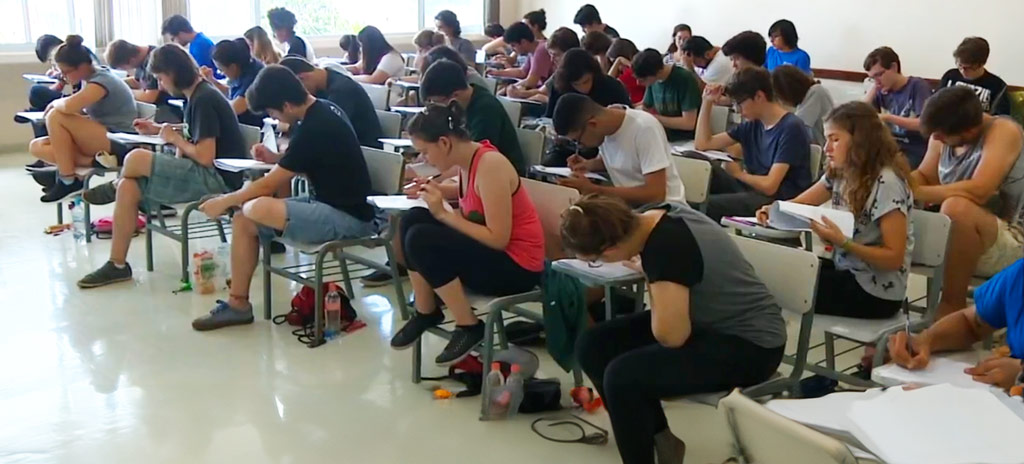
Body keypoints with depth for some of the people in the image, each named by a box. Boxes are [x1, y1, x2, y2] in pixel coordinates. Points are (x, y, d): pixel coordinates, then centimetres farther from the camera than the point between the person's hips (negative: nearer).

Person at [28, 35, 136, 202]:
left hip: (118, 143, -10)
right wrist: (58, 104, -4)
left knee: (55, 117, -22)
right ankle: (93, 162, -16)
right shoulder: (90, 79, 11)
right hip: (101, 139, 10)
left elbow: (69, 106, -32)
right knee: (36, 147, 0)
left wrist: (55, 103, -10)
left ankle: (67, 180, -16)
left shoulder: (101, 81, -17)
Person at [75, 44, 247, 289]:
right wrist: (160, 129, 15)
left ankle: (114, 187, 19)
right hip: (206, 176, 10)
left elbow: (205, 156, -23)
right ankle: (117, 265, 0)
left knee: (135, 159, -18)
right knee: (128, 188, -2)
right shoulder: (197, 95, 12)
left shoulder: (204, 100, -17)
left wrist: (174, 138, -7)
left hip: (217, 179, -10)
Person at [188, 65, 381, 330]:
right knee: (243, 220, 4)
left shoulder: (314, 127, -21)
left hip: (347, 218, -11)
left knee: (256, 208, -30)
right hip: (333, 206, 11)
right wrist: (278, 159, 10)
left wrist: (224, 201, -1)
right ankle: (238, 304, 8)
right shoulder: (324, 110, 8)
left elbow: (271, 184, -14)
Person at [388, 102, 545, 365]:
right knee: (413, 220, 1)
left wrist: (444, 214, -21)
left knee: (421, 240, -22)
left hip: (516, 266, -9)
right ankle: (425, 313, 8)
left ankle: (469, 326, -10)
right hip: (488, 249, 9)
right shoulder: (467, 159, 1)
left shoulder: (490, 165, -23)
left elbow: (498, 239, -25)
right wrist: (436, 191, 7)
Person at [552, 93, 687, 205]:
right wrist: (589, 165, -5)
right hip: (630, 205, 7)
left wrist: (593, 190, -25)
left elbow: (655, 194, -27)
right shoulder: (604, 126, -5)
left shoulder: (645, 128, -24)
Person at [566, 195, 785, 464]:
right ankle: (660, 440, 14)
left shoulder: (666, 249, -31)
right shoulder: (651, 218, -4)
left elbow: (671, 335, -26)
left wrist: (650, 281, -14)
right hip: (710, 321, 9)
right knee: (591, 347, 0)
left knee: (621, 376, -26)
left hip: (750, 345, -9)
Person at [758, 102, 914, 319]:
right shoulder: (840, 173, 3)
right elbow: (801, 202, 14)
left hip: (876, 292, -7)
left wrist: (842, 242, -32)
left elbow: (894, 258, -21)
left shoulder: (886, 183, -21)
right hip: (846, 271, 7)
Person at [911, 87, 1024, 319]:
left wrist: (916, 193, -29)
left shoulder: (1003, 131, -20)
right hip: (957, 238, 8)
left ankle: (952, 307, -25)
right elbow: (924, 176, 12)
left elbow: (978, 191, -33)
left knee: (958, 207, -37)